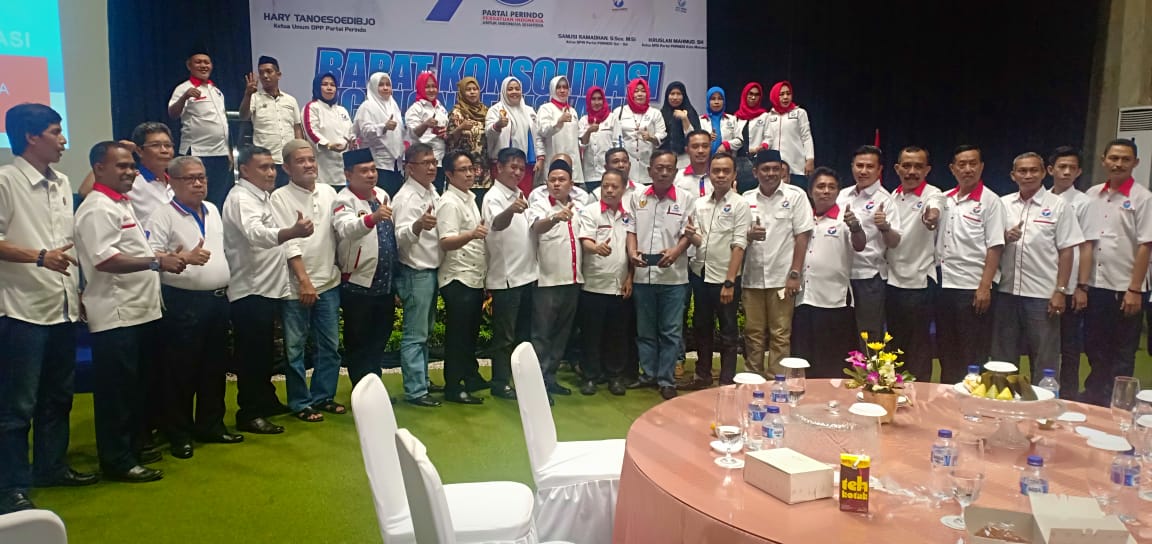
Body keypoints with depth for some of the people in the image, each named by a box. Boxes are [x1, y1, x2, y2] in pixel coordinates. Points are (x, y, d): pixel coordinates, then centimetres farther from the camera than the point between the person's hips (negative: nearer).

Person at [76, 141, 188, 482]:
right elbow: (104, 260, -25)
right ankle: (117, 461, 7)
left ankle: (133, 447, 28)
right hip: (116, 315, -10)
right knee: (115, 391, -1)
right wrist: (157, 262, -24)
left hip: (139, 310, 10)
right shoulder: (98, 209, -14)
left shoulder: (123, 204, 18)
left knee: (135, 387, 17)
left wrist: (164, 256, 15)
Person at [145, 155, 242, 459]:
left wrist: (226, 285, 18)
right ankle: (179, 434, 11)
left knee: (214, 367, 13)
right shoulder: (163, 217, -9)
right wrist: (185, 258, -33)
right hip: (183, 302, -7)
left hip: (218, 299, 7)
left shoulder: (212, 211, 13)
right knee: (181, 370, 1)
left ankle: (210, 425, 25)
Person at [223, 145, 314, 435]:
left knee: (265, 351, 18)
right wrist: (293, 231, -50)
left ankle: (266, 401, 30)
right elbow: (255, 233, -35)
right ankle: (249, 414, 4)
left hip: (268, 288, 10)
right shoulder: (241, 197, -16)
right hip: (249, 290, -10)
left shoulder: (262, 196, 15)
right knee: (251, 354, -4)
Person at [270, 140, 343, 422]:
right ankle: (300, 403, 16)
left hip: (329, 282, 5)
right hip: (296, 286, -5)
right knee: (295, 348, 4)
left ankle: (323, 396, 25)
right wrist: (304, 280, -15)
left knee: (329, 346, 11)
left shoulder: (328, 192, 9)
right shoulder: (280, 197, -5)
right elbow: (288, 242, -11)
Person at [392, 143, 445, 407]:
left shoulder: (432, 191, 10)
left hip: (431, 270, 9)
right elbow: (401, 237, -31)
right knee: (415, 335, -4)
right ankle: (415, 391, 1)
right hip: (415, 272, -9)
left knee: (425, 332, 17)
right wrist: (418, 225, -47)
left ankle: (422, 380, 28)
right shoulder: (407, 198, -17)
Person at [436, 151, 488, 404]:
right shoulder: (449, 203, -15)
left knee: (471, 331, 18)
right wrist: (471, 235, -41)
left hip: (475, 277, 9)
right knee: (457, 334, -2)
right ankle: (453, 387, 6)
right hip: (458, 279, -9)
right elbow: (446, 243, -26)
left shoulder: (470, 198, 13)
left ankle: (471, 377, 30)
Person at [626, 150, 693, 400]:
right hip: (643, 274, 3)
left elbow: (687, 233, -2)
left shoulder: (685, 199, 0)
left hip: (673, 275, -2)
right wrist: (632, 251, -8)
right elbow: (631, 229, 9)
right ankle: (649, 374, 25)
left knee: (670, 331, 2)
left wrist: (675, 252, -19)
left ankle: (666, 380, 11)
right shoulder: (637, 197, 7)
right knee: (645, 330, 13)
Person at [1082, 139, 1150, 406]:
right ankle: (1094, 397, 25)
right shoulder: (1092, 195, 7)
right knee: (1095, 348, 13)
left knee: (1122, 354, 6)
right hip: (1095, 285, 4)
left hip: (1125, 288, -4)